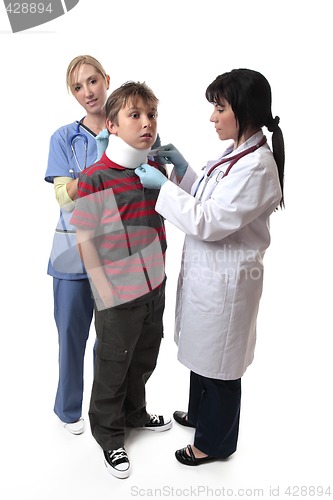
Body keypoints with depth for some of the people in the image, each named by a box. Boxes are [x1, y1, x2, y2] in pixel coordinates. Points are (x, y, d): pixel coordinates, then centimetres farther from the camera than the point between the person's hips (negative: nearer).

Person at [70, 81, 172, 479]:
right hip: (118, 294, -6)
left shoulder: (157, 169, -1)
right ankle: (108, 434, 38)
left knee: (144, 359, 23)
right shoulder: (94, 178, -20)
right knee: (113, 366, 14)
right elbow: (85, 240, -15)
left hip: (154, 287, 6)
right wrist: (105, 291, -15)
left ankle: (134, 413, 50)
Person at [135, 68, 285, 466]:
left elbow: (210, 222, -25)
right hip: (207, 271, 10)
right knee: (201, 350, 25)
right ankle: (201, 414, 50)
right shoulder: (238, 154, 7)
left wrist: (163, 185, -19)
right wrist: (182, 169, 3)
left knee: (219, 361, 10)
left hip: (226, 279, -9)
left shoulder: (257, 166, -24)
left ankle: (215, 441, 33)